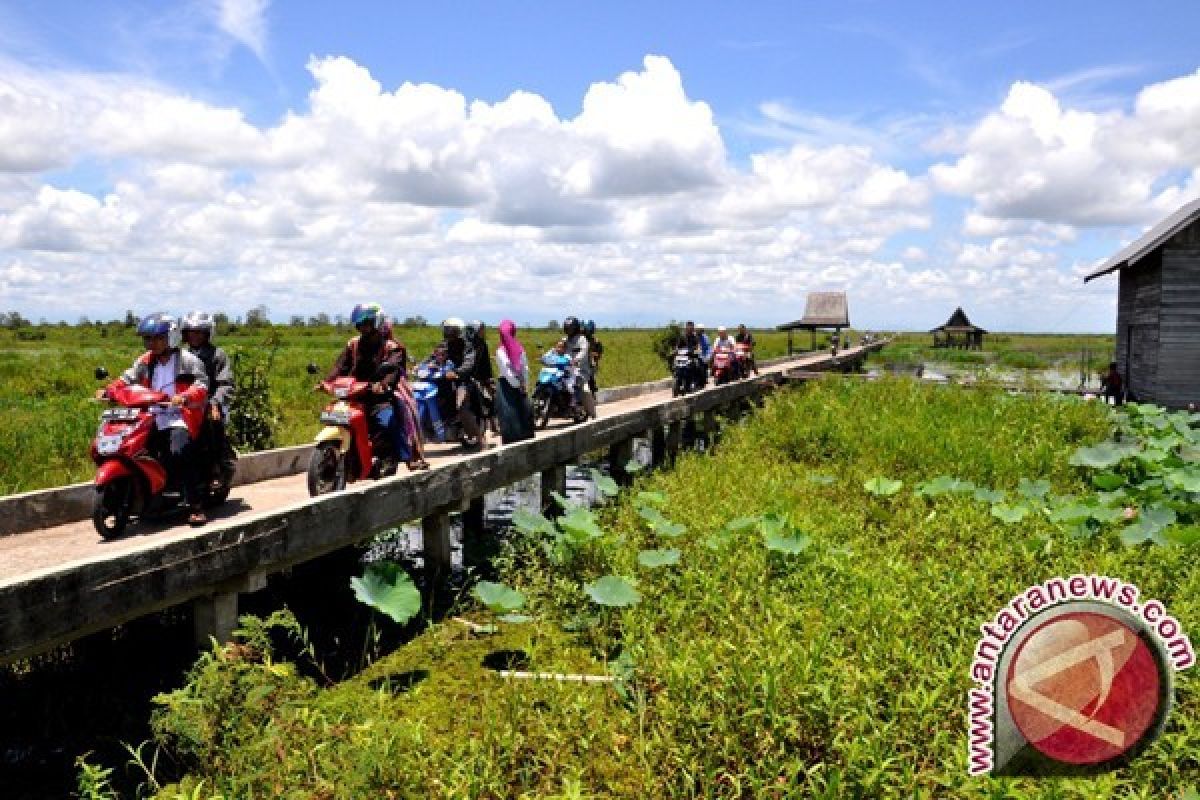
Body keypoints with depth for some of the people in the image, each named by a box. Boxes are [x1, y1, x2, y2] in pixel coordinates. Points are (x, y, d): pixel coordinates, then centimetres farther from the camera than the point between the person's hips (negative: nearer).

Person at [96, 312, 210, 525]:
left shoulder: (187, 360, -1)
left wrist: (184, 397, -29)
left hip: (180, 419, -7)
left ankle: (196, 506, -25)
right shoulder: (146, 361, 18)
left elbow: (201, 384, -10)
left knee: (179, 453, -29)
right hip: (152, 420, 7)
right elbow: (128, 378, 11)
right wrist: (108, 390, -6)